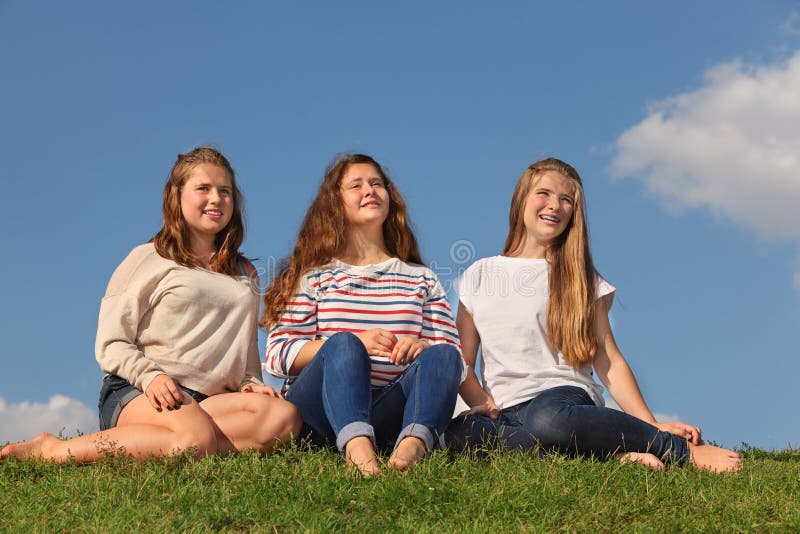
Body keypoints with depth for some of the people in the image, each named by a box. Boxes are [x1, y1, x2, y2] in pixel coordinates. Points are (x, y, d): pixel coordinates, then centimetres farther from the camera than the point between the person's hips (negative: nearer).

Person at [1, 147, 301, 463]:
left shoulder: (245, 275, 26)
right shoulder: (149, 259, 10)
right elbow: (110, 344, 3)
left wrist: (251, 384, 5)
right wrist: (150, 376, -15)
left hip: (207, 400, 5)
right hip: (136, 392, -5)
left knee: (284, 418, -29)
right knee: (198, 437, -40)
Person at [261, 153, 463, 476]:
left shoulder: (422, 280, 24)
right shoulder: (313, 276, 15)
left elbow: (455, 356, 13)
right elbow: (277, 355, 1)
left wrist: (424, 348, -12)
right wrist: (353, 344, -14)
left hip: (389, 415, 2)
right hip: (319, 412, -2)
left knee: (441, 357, -25)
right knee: (343, 345, -31)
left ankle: (413, 444, -54)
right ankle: (357, 448, -59)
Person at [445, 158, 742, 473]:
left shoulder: (580, 279, 13)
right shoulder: (479, 275, 18)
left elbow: (609, 362, 6)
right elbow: (463, 365, 14)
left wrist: (654, 429, -7)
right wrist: (482, 404, -7)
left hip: (566, 392, -2)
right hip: (504, 409, 2)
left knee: (547, 419, -42)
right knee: (456, 433, -37)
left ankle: (687, 451, -26)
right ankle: (611, 453, -31)